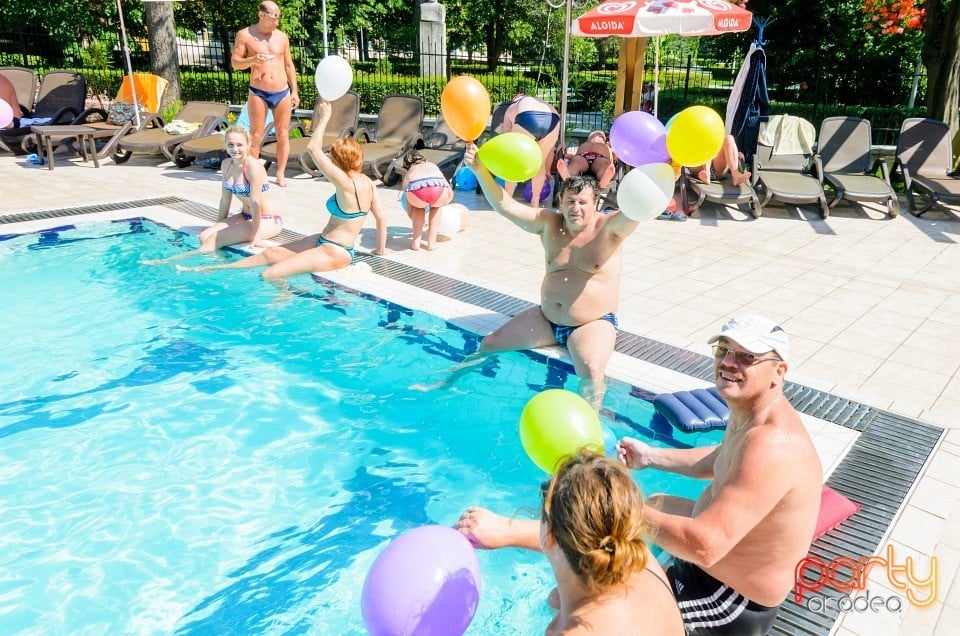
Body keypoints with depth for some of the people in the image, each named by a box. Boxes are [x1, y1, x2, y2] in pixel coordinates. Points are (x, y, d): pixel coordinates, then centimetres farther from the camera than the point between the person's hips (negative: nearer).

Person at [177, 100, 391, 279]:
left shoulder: (346, 184, -23)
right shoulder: (367, 182, 2)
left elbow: (313, 148, -21)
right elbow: (382, 218, 5)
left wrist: (325, 116, -10)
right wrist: (380, 249, 17)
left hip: (334, 253, -10)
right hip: (324, 241, 10)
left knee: (269, 275, -17)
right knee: (271, 253, 14)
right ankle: (212, 268, 23)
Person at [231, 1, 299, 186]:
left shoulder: (282, 36, 9)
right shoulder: (245, 35, 0)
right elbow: (235, 62, -1)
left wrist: (294, 91, 9)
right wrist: (252, 60, -20)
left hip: (282, 93, 3)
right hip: (258, 93, -3)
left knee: (283, 135, 3)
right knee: (255, 136, -1)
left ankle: (281, 174, 12)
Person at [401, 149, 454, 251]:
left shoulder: (408, 174, 38)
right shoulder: (432, 165, 42)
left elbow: (410, 212, 39)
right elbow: (450, 193, 41)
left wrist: (418, 223, 60)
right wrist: (440, 204, 62)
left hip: (416, 189, 0)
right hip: (437, 186, 0)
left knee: (419, 206, 36)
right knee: (436, 206, 35)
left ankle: (416, 242, 28)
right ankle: (432, 242, 28)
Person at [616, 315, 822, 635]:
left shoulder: (771, 446, -38)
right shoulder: (751, 411, -6)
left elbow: (704, 546, -42)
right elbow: (722, 460, 15)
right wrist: (652, 456, 6)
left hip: (733, 601, -9)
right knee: (656, 502, 31)